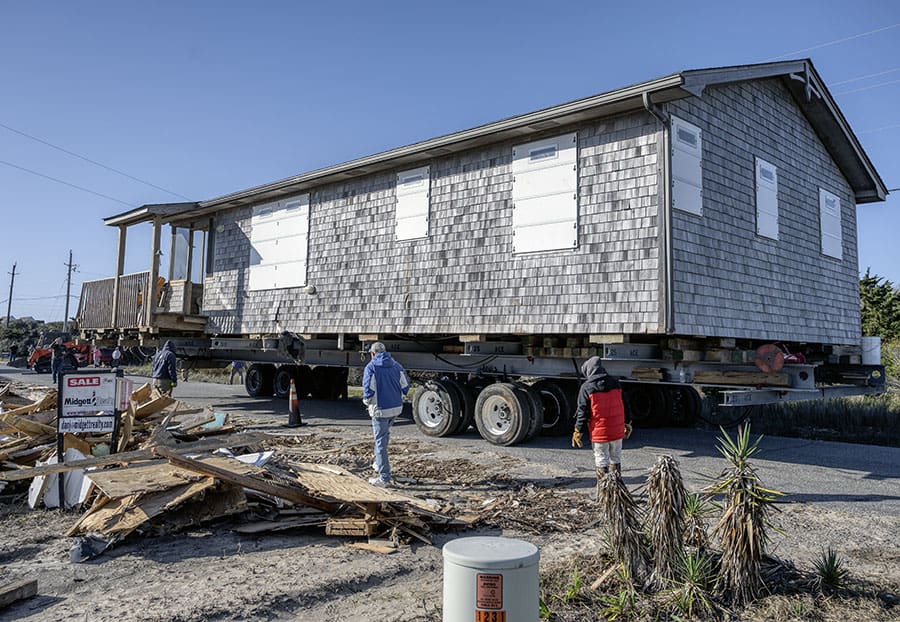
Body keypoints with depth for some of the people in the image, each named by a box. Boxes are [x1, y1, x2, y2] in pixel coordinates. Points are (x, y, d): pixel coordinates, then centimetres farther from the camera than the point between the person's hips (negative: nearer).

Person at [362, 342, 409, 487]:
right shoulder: (396, 365, 5)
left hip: (380, 409, -6)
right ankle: (379, 464, 40)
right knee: (385, 435, 28)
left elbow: (368, 389, -18)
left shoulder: (371, 367, -10)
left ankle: (384, 478, 3)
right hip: (396, 407, 6)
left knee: (380, 442, 1)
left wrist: (366, 401, 2)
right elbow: (405, 386, 4)